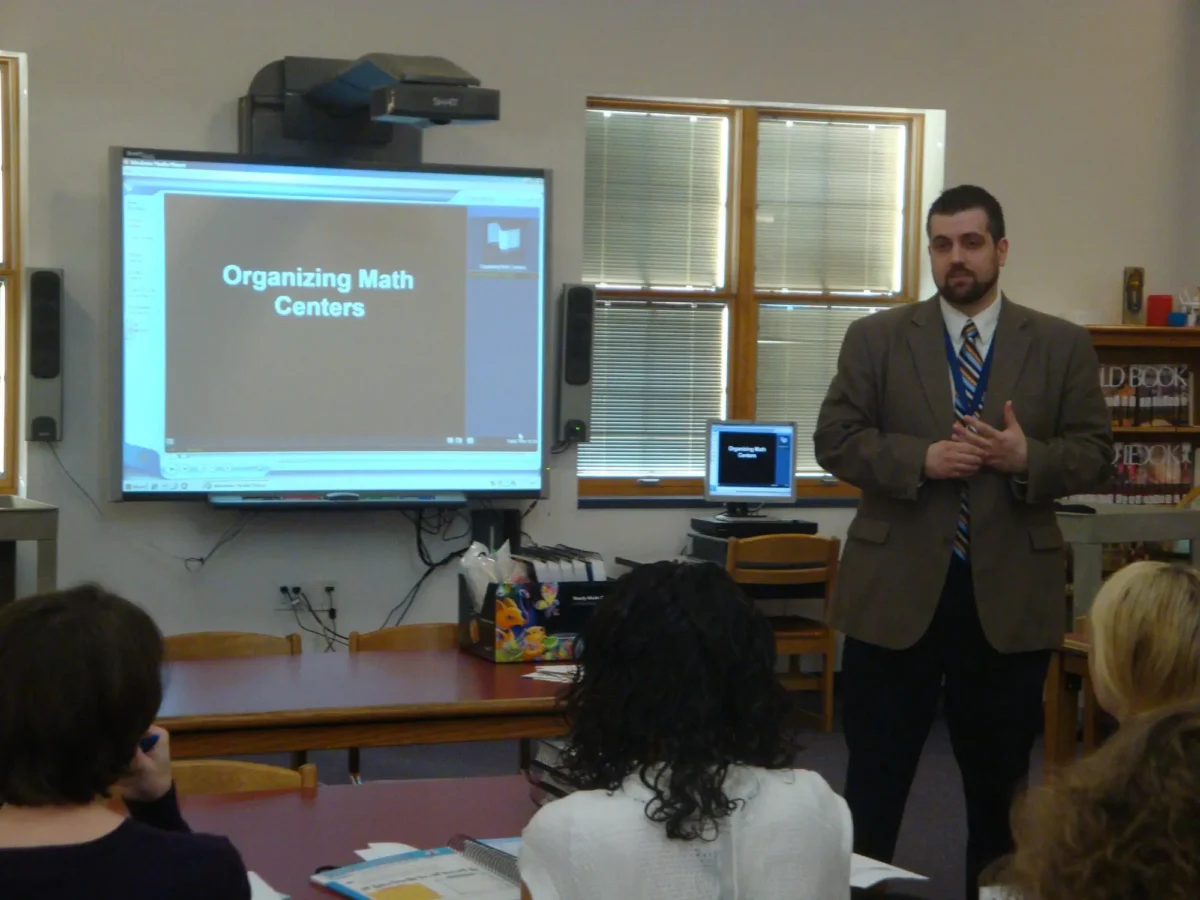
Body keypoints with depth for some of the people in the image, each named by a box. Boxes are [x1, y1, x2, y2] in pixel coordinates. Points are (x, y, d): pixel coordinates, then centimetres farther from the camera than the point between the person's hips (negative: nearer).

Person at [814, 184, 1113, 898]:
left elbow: (1096, 455, 3)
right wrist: (921, 458, -17)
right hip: (896, 590, -1)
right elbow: (835, 440, -2)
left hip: (1011, 594, 1)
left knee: (1002, 777, 14)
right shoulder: (875, 338, 3)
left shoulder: (1063, 345, 4)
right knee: (874, 775, 7)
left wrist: (1026, 458, -17)